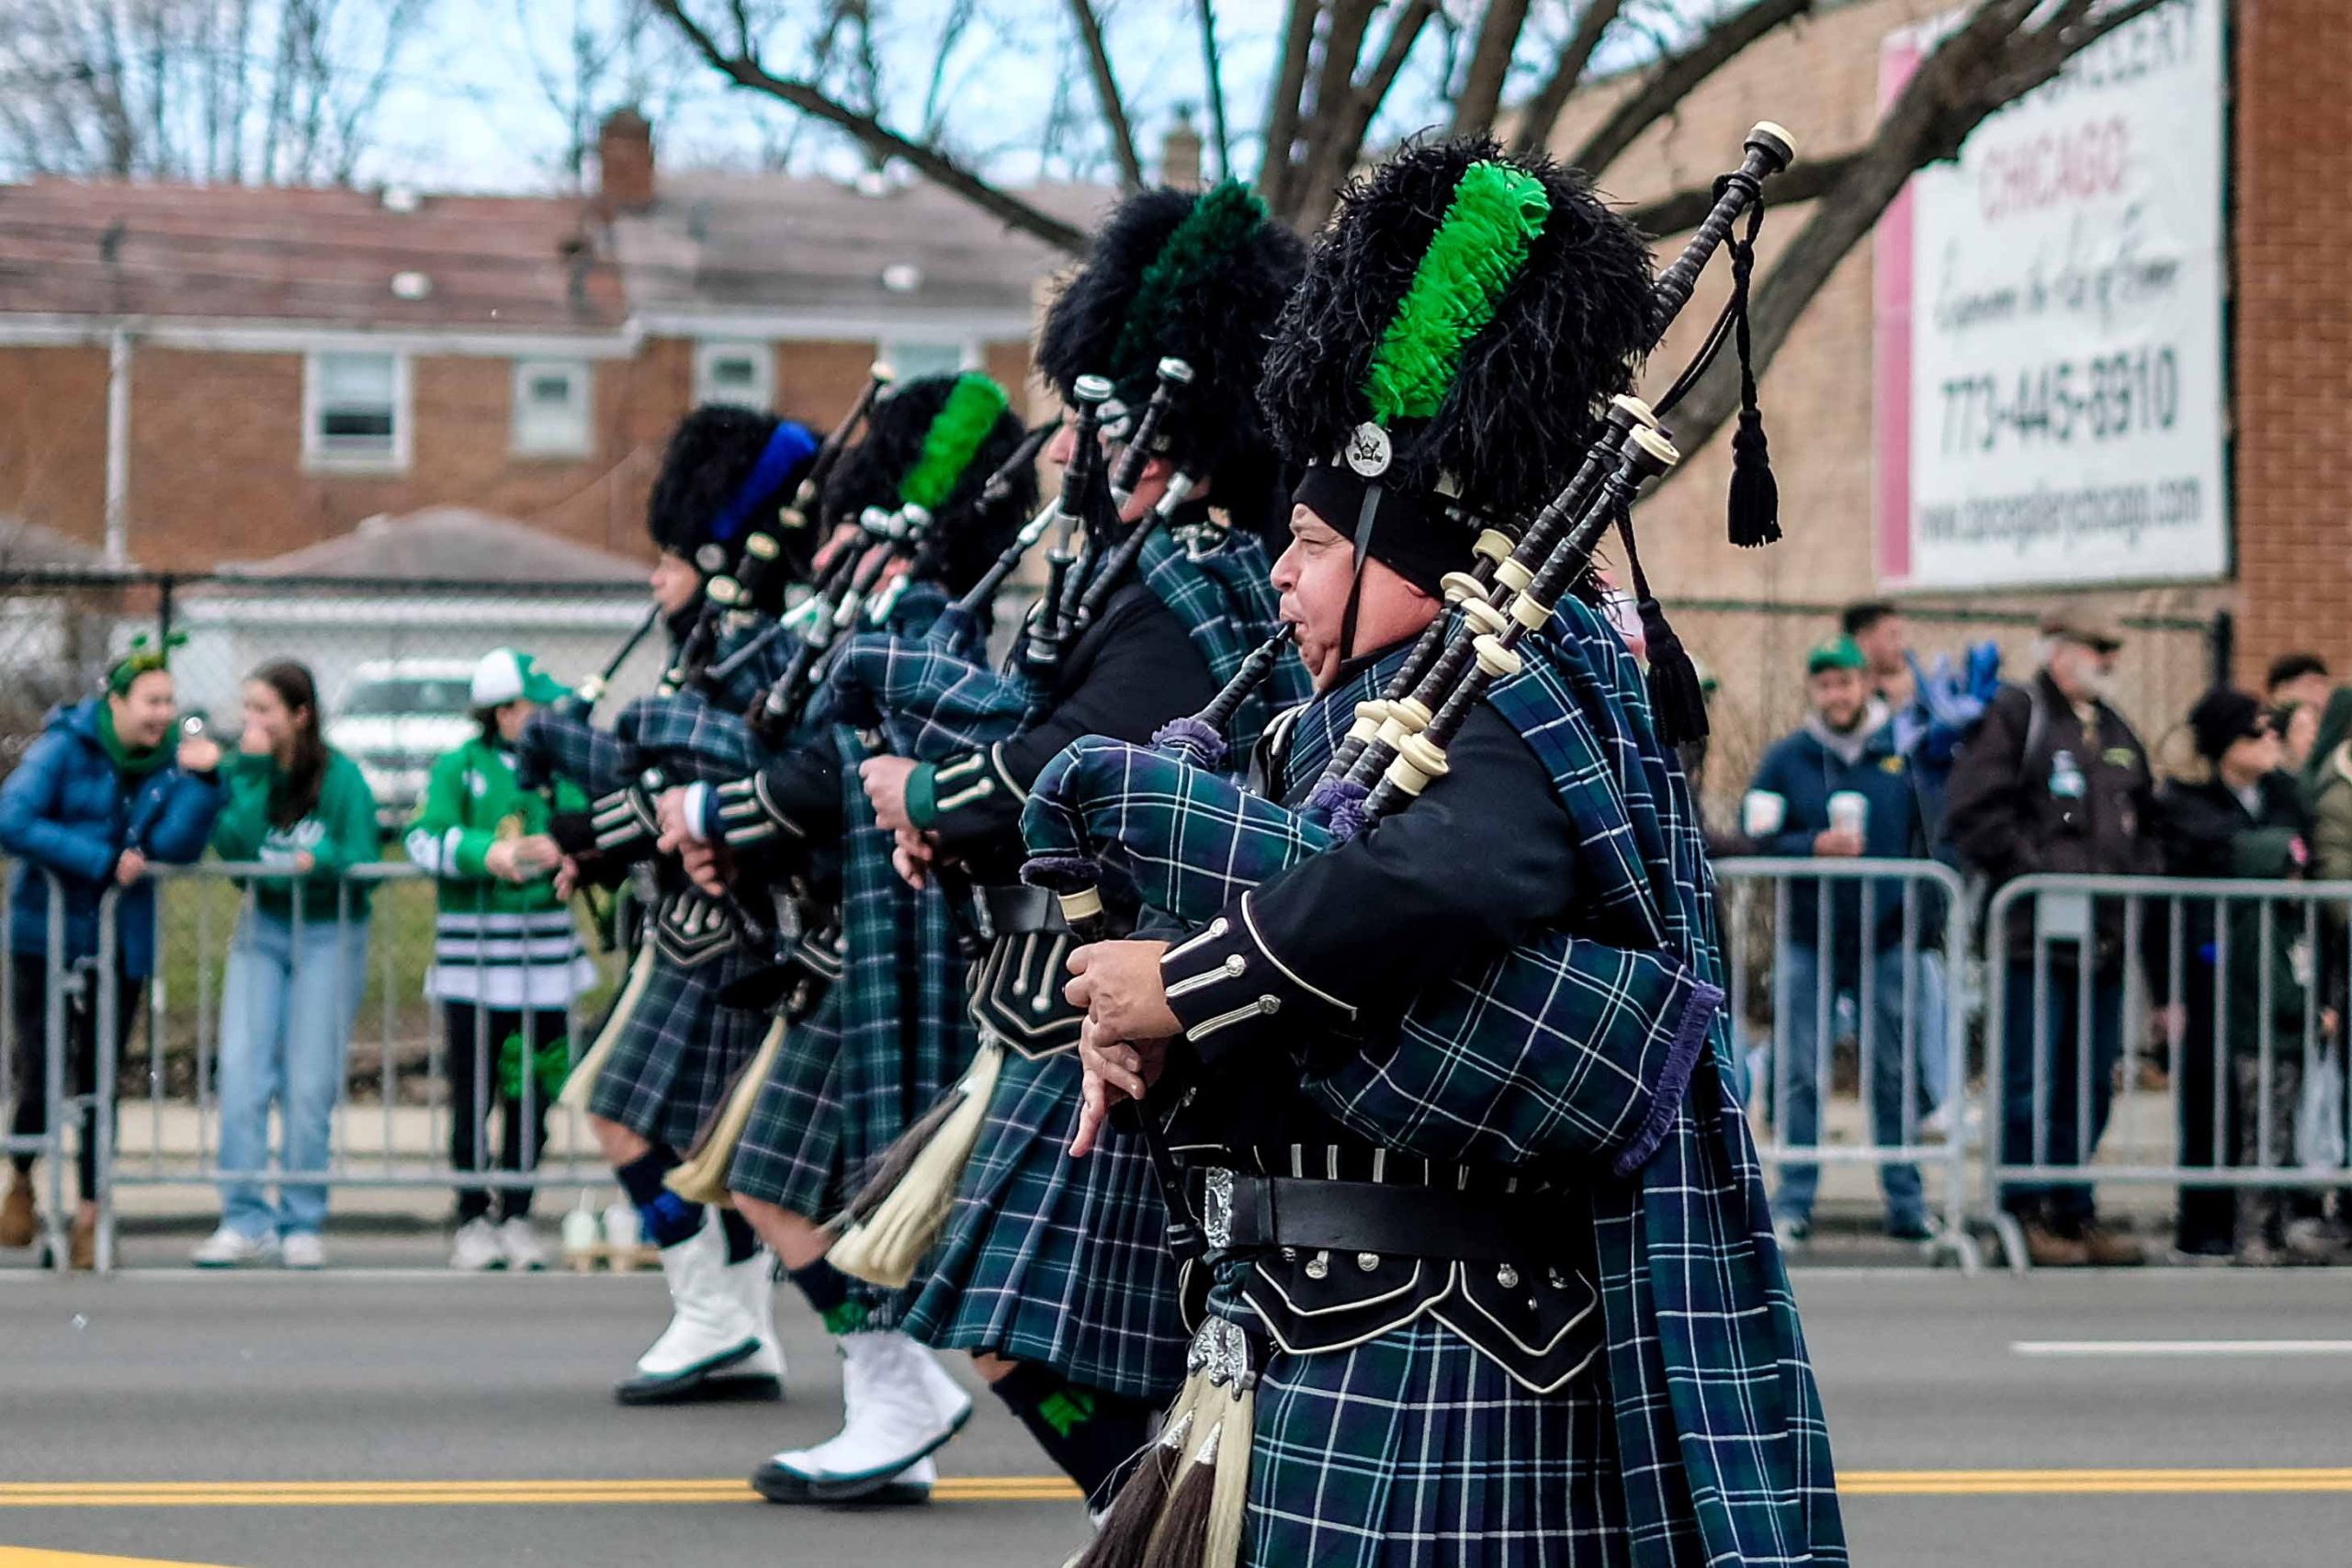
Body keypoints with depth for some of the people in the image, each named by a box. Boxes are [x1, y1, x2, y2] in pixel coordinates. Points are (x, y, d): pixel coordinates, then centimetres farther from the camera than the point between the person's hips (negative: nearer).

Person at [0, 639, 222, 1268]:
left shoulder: (168, 761, 3)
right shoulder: (65, 747, -8)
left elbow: (176, 848, -8)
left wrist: (200, 779, -21)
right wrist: (105, 862, -18)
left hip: (122, 945, 3)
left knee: (98, 1084, 4)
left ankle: (89, 1217, 12)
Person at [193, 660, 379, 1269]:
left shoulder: (340, 776, -6)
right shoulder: (239, 771, 0)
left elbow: (365, 860, -5)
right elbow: (233, 844, -13)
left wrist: (321, 860, -24)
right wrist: (254, 773, -18)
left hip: (330, 936, -3)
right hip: (262, 928, 3)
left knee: (309, 1086, -4)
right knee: (241, 1071, -9)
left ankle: (302, 1225, 5)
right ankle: (246, 1221, -5)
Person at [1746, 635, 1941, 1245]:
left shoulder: (1908, 754, 5)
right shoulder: (1786, 759, 5)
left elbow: (1936, 839, 8)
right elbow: (1759, 839, 1)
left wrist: (1928, 917, -1)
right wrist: (1814, 846, -15)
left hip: (1889, 942, 0)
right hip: (1808, 942, 0)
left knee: (1897, 1076, 3)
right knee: (1800, 1077, -2)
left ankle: (1907, 1204, 10)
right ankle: (1793, 1202, 4)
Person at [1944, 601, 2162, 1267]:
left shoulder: (2117, 733, 21)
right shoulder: (2014, 715, -3)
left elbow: (2145, 824, 30)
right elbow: (1973, 814, -11)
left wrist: (2140, 875, 11)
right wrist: (2033, 870, -15)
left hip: (2104, 936, 7)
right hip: (2036, 933, -7)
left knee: (2090, 1083, 10)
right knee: (2030, 1081, -6)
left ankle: (2073, 1212, 17)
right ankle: (2025, 1215, 0)